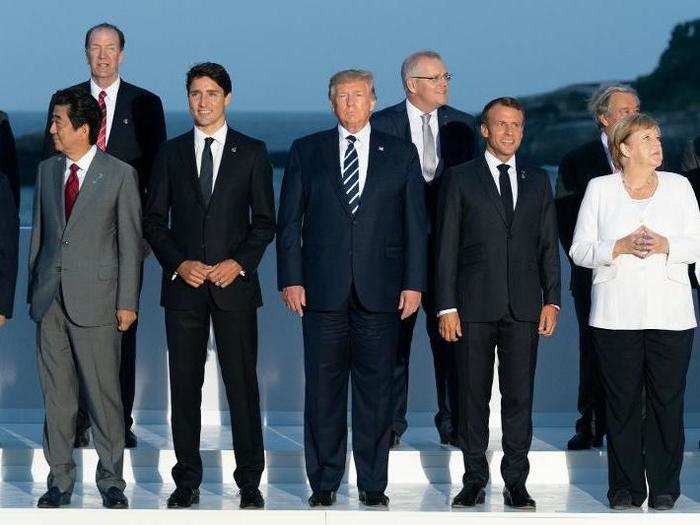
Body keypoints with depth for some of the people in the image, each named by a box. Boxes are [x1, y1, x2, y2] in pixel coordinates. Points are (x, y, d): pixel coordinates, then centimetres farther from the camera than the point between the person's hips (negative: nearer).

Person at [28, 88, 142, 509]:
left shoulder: (120, 174, -2)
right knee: (56, 394, 6)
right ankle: (60, 479, 14)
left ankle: (111, 480, 9)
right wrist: (34, 288, 10)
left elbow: (130, 242, -2)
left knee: (104, 393, -1)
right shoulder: (48, 171, 12)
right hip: (50, 299, 4)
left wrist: (128, 302, -5)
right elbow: (39, 232, 16)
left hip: (95, 299, -4)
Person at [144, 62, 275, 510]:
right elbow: (154, 220, 9)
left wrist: (240, 263, -10)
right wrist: (178, 264, -6)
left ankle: (249, 482, 4)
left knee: (243, 384, -2)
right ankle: (187, 481, 10)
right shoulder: (171, 153, 9)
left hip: (234, 283, -1)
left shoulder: (252, 152, 6)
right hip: (183, 286, 2)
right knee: (185, 385, 3)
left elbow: (265, 221, 5)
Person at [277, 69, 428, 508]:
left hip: (380, 290, 0)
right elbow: (289, 221, 7)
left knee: (376, 390, 2)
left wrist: (414, 283, -1)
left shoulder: (401, 154, 9)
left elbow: (416, 224, 7)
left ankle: (373, 484, 10)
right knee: (323, 389, 2)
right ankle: (324, 483, 10)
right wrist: (291, 279, -2)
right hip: (323, 290, 0)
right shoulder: (306, 152, 9)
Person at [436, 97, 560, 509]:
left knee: (519, 396, 2)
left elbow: (549, 245, 12)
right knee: (473, 396, 2)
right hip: (474, 305, -2)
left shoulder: (538, 181, 13)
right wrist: (447, 306, -5)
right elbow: (446, 247, 1)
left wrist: (552, 301, 3)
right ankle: (475, 479, 10)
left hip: (524, 306, 2)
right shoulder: (461, 179, 4)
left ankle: (516, 481, 8)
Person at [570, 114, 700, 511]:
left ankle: (664, 487, 8)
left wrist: (665, 245, -10)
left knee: (667, 401, 0)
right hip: (617, 314, -1)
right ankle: (626, 488, 8)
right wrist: (620, 246, -11)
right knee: (622, 403, 1)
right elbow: (580, 250, 4)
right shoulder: (600, 190, 7)